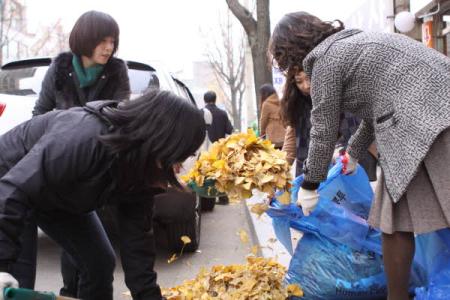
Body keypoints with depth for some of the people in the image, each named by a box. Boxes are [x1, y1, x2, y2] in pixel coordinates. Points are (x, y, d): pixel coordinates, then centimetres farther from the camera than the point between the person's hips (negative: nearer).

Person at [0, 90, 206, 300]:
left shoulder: (140, 171, -17)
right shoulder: (82, 140, -44)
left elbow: (137, 239, -10)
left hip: (58, 196, 8)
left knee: (100, 262, 4)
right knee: (17, 278, -18)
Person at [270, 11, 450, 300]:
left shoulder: (326, 59, -1)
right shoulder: (351, 42, 27)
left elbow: (324, 131, 3)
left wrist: (309, 186, 15)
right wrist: (354, 153, 48)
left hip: (425, 121, -9)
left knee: (396, 219, -7)